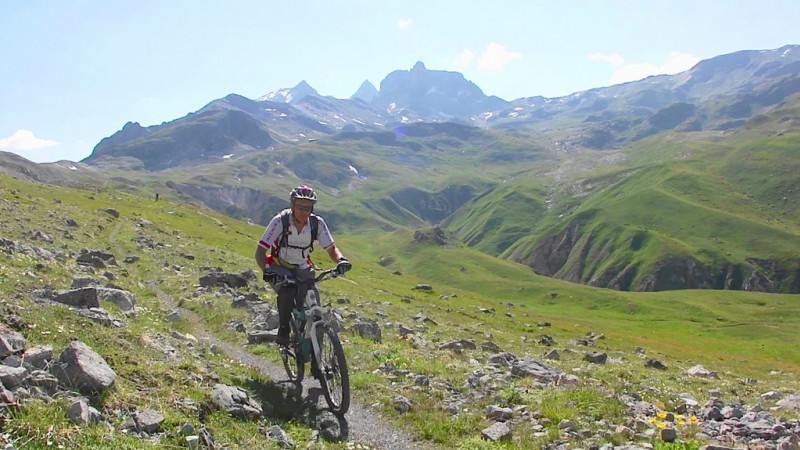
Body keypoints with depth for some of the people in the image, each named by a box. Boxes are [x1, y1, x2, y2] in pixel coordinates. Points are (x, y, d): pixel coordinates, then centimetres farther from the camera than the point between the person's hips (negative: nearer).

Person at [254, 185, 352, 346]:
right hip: (279, 267, -3)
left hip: (303, 269, 3)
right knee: (287, 292, -32)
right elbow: (260, 252, -26)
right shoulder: (280, 221, -25)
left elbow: (331, 248, -11)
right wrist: (267, 271, -44)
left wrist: (341, 260, -34)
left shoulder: (317, 223, -17)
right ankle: (283, 331, -11)